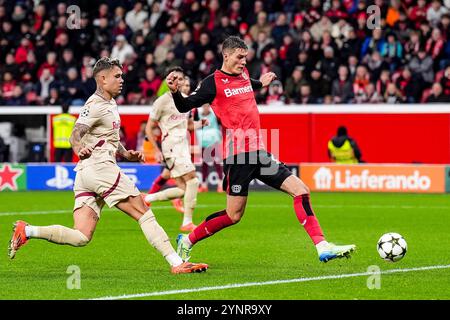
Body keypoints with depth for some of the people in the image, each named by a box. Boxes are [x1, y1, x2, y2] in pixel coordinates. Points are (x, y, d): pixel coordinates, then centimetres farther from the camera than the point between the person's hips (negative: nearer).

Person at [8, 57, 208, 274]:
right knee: (144, 214, -6)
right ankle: (176, 263, -7)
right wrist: (80, 149, -41)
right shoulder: (96, 105, -9)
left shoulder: (110, 103, 21)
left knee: (81, 237, 0)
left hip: (85, 174, 10)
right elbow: (74, 136, -19)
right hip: (99, 167, -10)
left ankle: (27, 231, -6)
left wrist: (126, 154, 18)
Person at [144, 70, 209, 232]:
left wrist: (200, 123, 6)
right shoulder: (162, 101, -6)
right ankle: (187, 222, -11)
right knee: (193, 181, -16)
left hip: (183, 146, 8)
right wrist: (157, 150, -10)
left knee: (182, 189, 3)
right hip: (172, 147, -8)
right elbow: (148, 128, -4)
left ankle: (148, 199, 18)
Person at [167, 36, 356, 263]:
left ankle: (322, 247, -6)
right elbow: (185, 107, -10)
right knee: (234, 215, -3)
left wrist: (261, 83, 37)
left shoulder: (243, 74, 15)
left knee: (301, 190, -3)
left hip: (258, 152, 8)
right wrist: (175, 91, -26)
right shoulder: (214, 82, -6)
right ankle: (187, 241, 16)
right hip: (238, 155, -7)